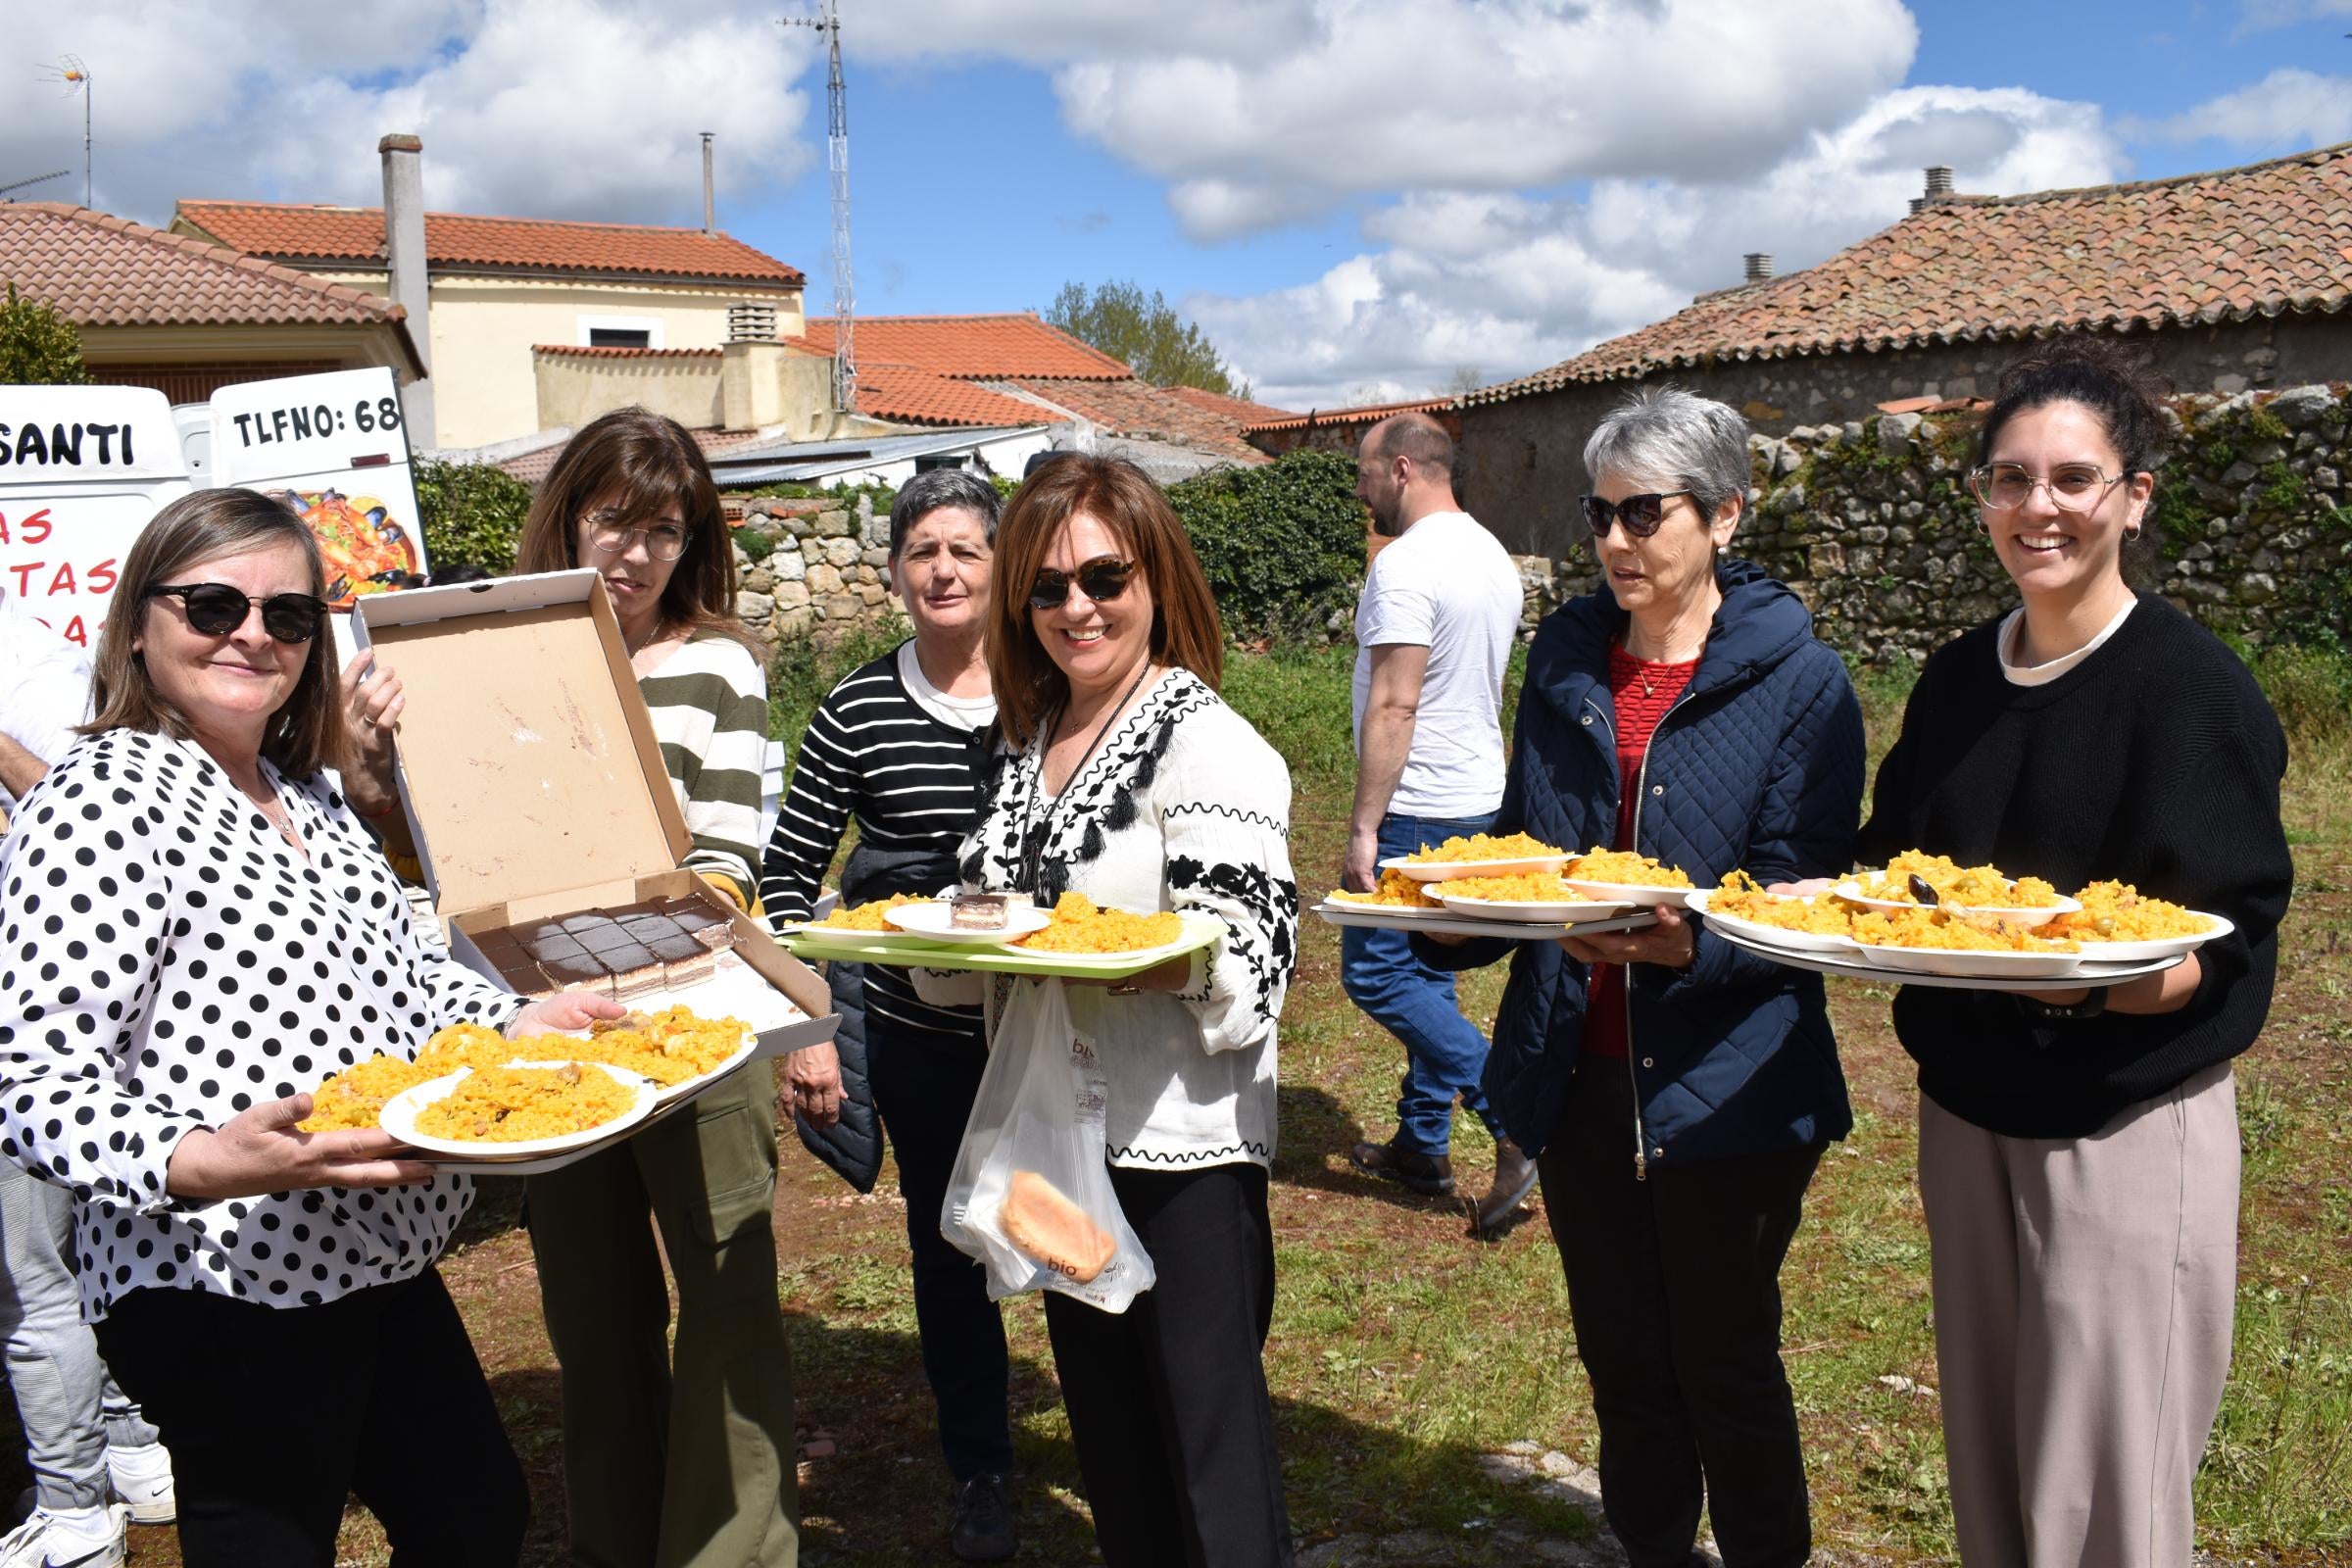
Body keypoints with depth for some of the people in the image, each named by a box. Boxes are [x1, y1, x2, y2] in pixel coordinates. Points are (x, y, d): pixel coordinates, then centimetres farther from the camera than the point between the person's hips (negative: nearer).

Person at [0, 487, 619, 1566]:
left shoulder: (307, 796, 10)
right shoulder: (102, 799, -15)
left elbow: (397, 970, 21)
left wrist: (513, 1023, 3)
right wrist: (198, 1163, -37)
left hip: (385, 1258, 9)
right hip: (224, 1300, -8)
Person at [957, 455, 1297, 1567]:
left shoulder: (1208, 745, -13)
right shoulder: (1028, 742, 9)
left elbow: (1247, 959, -20)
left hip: (1181, 1141, -7)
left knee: (1209, 1444, 4)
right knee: (1108, 1437, 21)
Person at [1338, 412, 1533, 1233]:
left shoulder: (1406, 564, -18)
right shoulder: (1493, 557, 11)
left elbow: (1393, 706, -23)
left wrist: (1364, 826, -20)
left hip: (1417, 810, -9)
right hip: (1479, 799, 9)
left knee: (1376, 974, -3)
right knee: (1426, 975, 16)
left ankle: (1521, 1121, -7)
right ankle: (1422, 1145, 25)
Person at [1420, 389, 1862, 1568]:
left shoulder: (1797, 680, -8)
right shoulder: (1567, 658, 6)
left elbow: (1798, 900, -11)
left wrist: (1687, 944, -30)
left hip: (1725, 1086, -4)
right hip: (1577, 1074, 5)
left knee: (1727, 1372, 10)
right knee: (1622, 1367, 17)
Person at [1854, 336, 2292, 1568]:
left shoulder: (2194, 690, -12)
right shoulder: (1956, 681, 6)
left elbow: (2219, 958, -15)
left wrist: (2085, 975, -34)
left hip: (2127, 1124, -5)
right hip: (1965, 1109, 6)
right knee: (1983, 1466, 16)